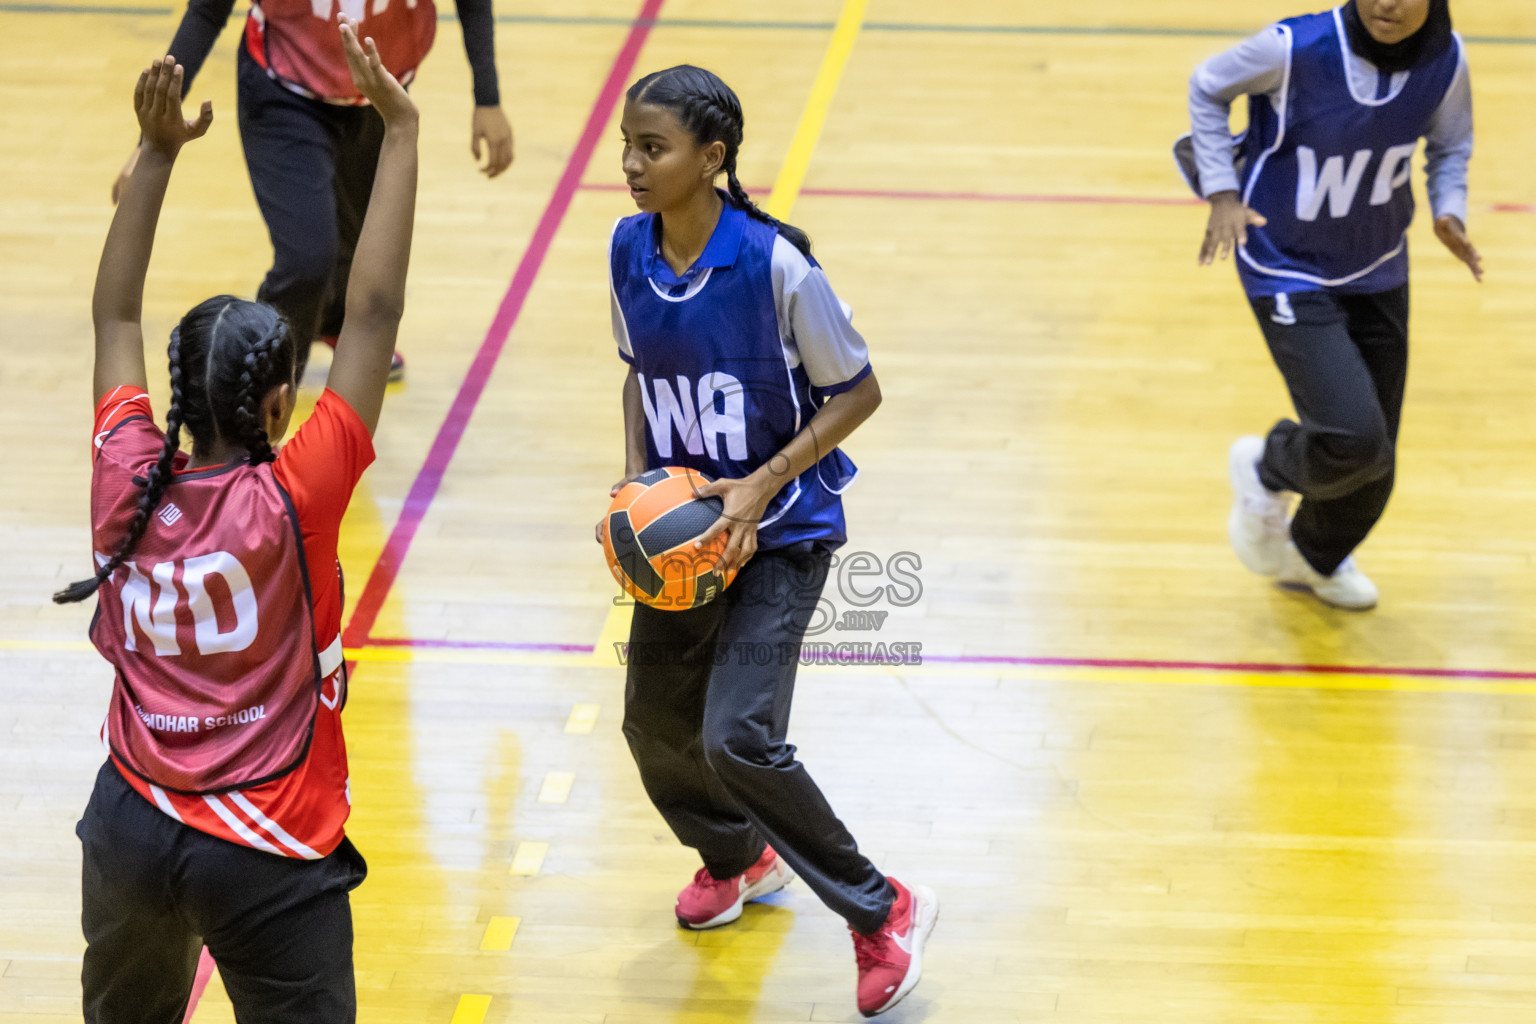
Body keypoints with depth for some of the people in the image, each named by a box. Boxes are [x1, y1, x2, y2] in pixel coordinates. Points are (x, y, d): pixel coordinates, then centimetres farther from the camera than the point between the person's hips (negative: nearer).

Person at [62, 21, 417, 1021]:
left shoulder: (127, 485, -8)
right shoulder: (289, 503, -20)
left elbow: (116, 313, 5)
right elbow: (373, 313, -20)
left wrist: (159, 153, 6)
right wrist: (400, 132, -17)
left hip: (132, 828, 5)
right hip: (266, 856, -5)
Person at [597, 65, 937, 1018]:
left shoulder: (773, 262, -22)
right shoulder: (628, 249, -5)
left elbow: (858, 390, -13)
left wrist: (764, 484, -21)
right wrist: (635, 474, -3)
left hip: (781, 531, -6)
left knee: (738, 737, -17)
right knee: (655, 723, 14)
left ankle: (883, 911, 2)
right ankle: (738, 857, 46)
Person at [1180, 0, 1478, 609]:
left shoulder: (1444, 60, -13)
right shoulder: (1296, 49, -26)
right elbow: (1207, 88, -8)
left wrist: (1449, 212, -12)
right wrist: (1222, 192, -16)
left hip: (1377, 275, 5)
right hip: (1290, 277, -5)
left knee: (1373, 461, 14)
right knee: (1355, 439, -20)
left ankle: (1317, 558, 47)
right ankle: (1267, 471, 16)